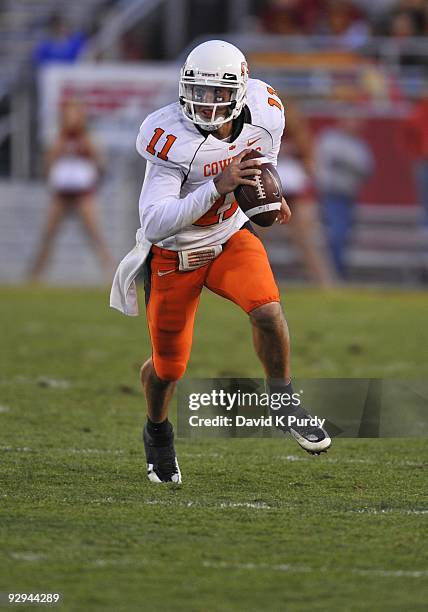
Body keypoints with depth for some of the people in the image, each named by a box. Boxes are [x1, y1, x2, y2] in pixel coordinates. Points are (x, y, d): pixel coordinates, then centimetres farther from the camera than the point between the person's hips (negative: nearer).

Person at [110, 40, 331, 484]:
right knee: (169, 367, 7)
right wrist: (217, 187, -44)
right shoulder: (172, 139, -30)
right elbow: (154, 224, -36)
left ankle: (283, 402, -2)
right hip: (174, 252, -3)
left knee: (267, 311, -26)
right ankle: (157, 431, 40)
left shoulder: (265, 113, -15)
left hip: (231, 237, 3)